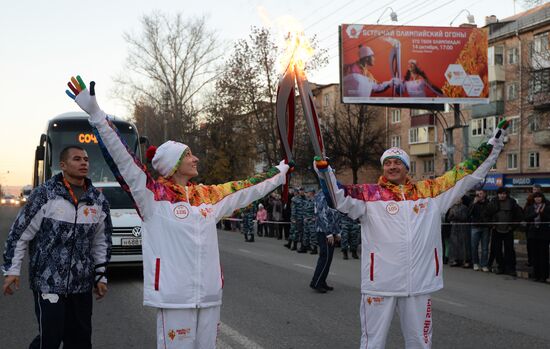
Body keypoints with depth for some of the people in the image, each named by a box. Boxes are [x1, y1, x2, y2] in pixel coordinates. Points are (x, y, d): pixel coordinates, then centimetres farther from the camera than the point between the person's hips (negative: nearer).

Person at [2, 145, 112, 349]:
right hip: (48, 282, -5)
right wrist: (11, 269, -5)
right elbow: (19, 233, -3)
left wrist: (101, 276, 15)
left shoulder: (98, 200, 8)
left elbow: (101, 241, 16)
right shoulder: (45, 194, -6)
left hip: (82, 284, 5)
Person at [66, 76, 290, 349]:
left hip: (209, 294, 6)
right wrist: (96, 115, -23)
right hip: (174, 295, -6)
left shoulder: (207, 196, 11)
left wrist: (279, 173, 35)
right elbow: (123, 158, -15)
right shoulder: (154, 195, -6)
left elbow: (245, 190, 25)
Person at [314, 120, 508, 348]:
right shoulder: (369, 194, 0)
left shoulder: (430, 191, 8)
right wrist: (325, 171, -30)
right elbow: (339, 198, -13)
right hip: (379, 282, -2)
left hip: (419, 282, 3)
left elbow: (466, 174, 11)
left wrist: (495, 144, 10)